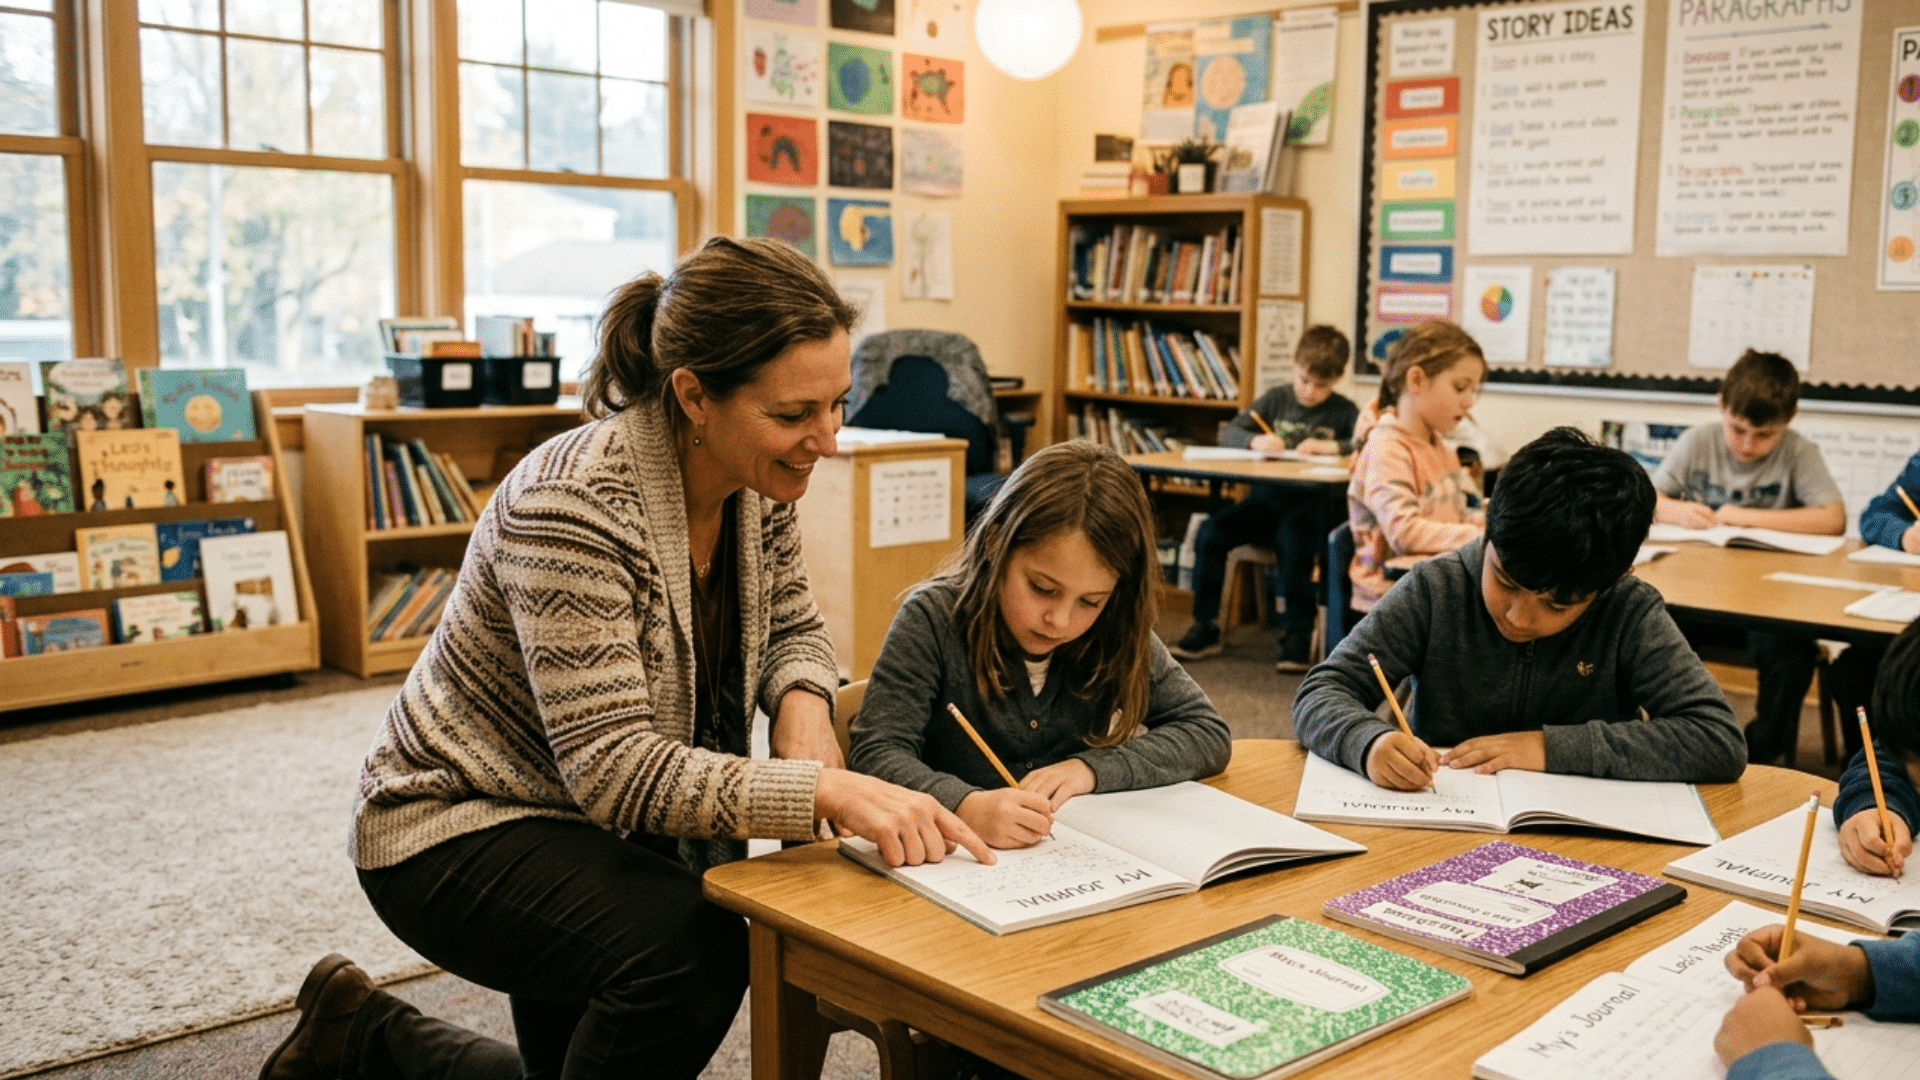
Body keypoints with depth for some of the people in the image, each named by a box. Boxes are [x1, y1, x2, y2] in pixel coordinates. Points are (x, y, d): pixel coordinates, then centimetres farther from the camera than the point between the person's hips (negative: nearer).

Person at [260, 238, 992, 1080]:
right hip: (459, 826, -8)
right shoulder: (573, 505, -31)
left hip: (601, 824, 8)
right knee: (692, 947, -32)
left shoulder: (757, 482, -8)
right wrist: (827, 792, -45)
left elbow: (791, 627, 7)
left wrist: (802, 699, -17)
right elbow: (614, 766, -35)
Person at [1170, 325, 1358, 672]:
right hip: (1266, 498, 3)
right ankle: (1205, 628, -8)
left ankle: (1298, 634, -19)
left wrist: (1331, 446, -18)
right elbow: (1227, 433, 9)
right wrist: (1254, 440, -12)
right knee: (1211, 531, -20)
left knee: (1292, 540, -36)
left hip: (1311, 504, -3)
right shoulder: (1276, 399, 12)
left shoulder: (1343, 411, 6)